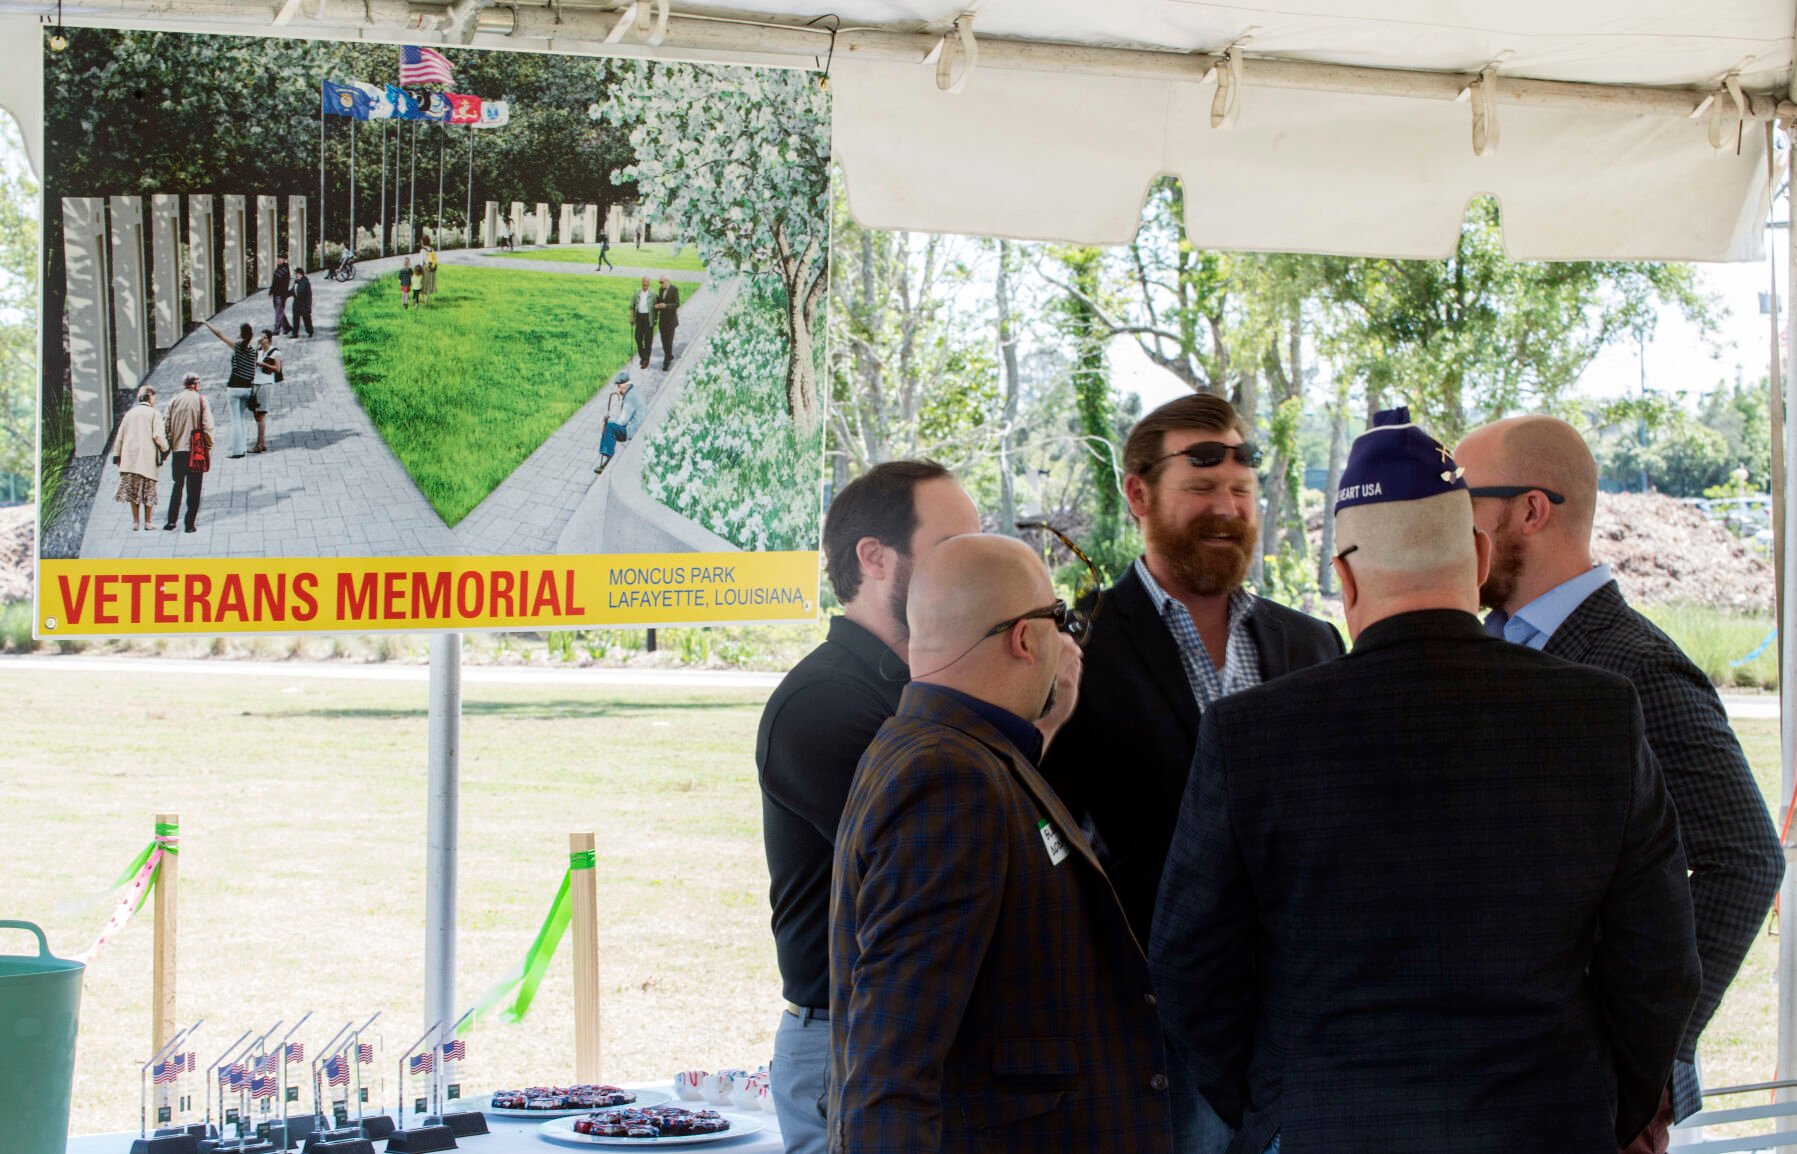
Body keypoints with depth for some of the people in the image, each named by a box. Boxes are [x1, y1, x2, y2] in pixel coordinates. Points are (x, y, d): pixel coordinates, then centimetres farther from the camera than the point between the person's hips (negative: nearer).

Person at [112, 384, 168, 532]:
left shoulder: (130, 414, 10)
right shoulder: (154, 414, -4)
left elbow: (120, 436, 12)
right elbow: (158, 436, -11)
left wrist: (117, 456, 19)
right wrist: (165, 449, 6)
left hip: (130, 456, 4)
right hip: (148, 457, -4)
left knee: (133, 490, 8)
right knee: (148, 490, 5)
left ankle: (135, 522, 7)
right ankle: (148, 522, 8)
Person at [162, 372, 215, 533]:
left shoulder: (174, 401, 3)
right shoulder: (201, 400, -6)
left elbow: (167, 425, 2)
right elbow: (207, 426, -11)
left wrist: (169, 445, 12)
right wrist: (209, 445, -1)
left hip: (177, 449, 3)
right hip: (196, 448, -3)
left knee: (177, 485, 15)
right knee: (194, 488, 4)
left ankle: (171, 520, 6)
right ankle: (190, 523, 3)